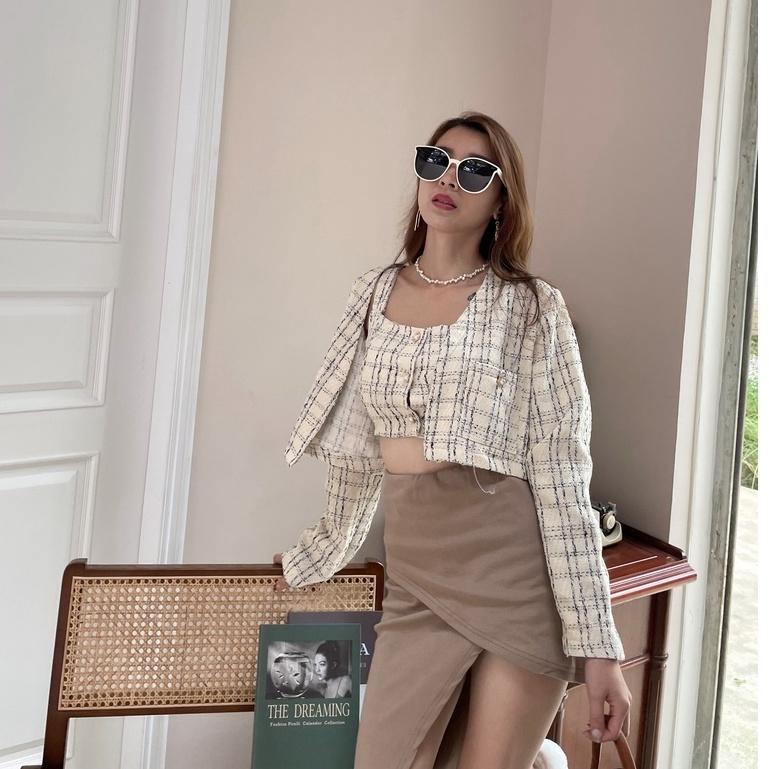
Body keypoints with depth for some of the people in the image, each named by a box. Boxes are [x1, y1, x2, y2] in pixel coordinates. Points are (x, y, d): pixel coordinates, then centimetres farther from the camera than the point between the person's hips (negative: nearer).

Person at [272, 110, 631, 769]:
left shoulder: (531, 308, -3)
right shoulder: (375, 294, 10)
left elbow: (561, 478, -7)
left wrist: (597, 643, -11)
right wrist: (319, 556, 28)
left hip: (518, 573, -4)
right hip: (415, 579, 4)